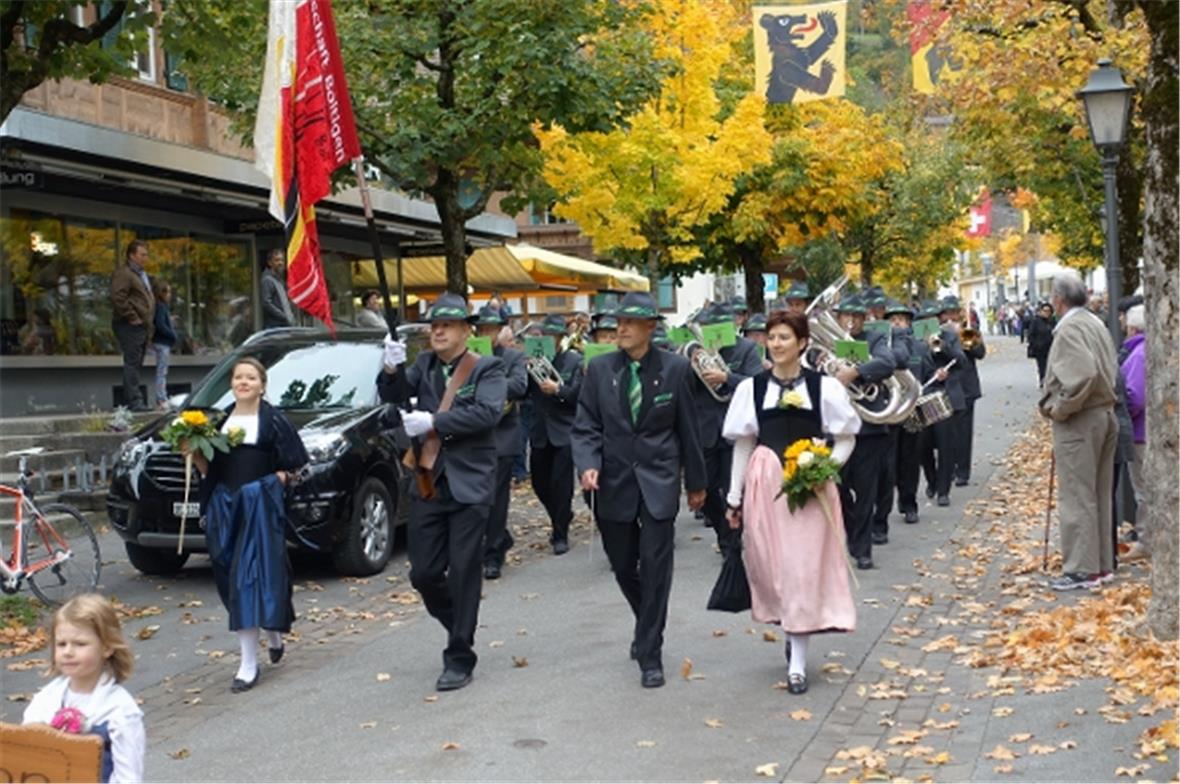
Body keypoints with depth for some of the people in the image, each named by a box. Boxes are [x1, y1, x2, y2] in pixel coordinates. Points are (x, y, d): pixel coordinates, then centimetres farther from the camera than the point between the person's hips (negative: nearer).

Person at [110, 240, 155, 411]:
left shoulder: (142, 274, 23)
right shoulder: (123, 273, -9)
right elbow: (118, 298, -21)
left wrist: (149, 322, 21)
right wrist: (132, 318, -19)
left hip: (142, 326, 10)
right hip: (130, 326, -10)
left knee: (135, 365, 10)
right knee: (132, 363, -11)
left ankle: (129, 402, 14)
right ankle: (134, 401, -13)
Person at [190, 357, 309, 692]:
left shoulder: (274, 420, 0)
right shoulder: (220, 421, 13)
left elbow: (297, 465, 2)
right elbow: (209, 468, 15)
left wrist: (274, 480, -9)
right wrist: (196, 454, -3)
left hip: (261, 504, -5)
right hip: (225, 504, 5)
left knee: (252, 575, -10)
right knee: (232, 576, 6)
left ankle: (249, 664, -7)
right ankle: (273, 634, 26)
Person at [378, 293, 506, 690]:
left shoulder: (487, 369, -4)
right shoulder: (425, 364, 11)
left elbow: (488, 412, -19)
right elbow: (394, 397, 5)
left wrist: (433, 422, -23)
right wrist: (392, 370, -15)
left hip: (469, 486, -5)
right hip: (428, 484, 5)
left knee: (463, 574, 0)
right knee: (424, 573, 6)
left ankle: (459, 659, 11)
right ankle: (459, 627, 32)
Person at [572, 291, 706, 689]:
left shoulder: (675, 368, -3)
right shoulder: (600, 369, 0)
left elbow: (687, 427, 3)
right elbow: (586, 426, 2)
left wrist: (696, 481, 9)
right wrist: (588, 465, -16)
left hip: (658, 480, -2)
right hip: (614, 480, 2)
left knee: (655, 567, -6)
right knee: (623, 566, 12)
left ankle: (650, 656, 5)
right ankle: (648, 626, 40)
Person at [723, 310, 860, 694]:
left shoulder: (824, 386, -2)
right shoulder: (751, 387, 3)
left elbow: (847, 438, 5)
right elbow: (743, 445, 7)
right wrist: (734, 498, 7)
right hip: (765, 483, 2)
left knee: (803, 568, -1)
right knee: (769, 564, 6)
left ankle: (797, 661, 7)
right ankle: (791, 632, 31)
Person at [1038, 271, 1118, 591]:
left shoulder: (1069, 328, -16)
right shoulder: (1095, 324, 12)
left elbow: (1083, 374, -29)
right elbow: (1109, 370, 15)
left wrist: (1059, 408, -17)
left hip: (1078, 422, -9)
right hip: (1104, 415, 9)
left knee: (1077, 496, -4)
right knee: (1099, 494, 15)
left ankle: (1081, 569, 0)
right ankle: (1102, 562, 23)